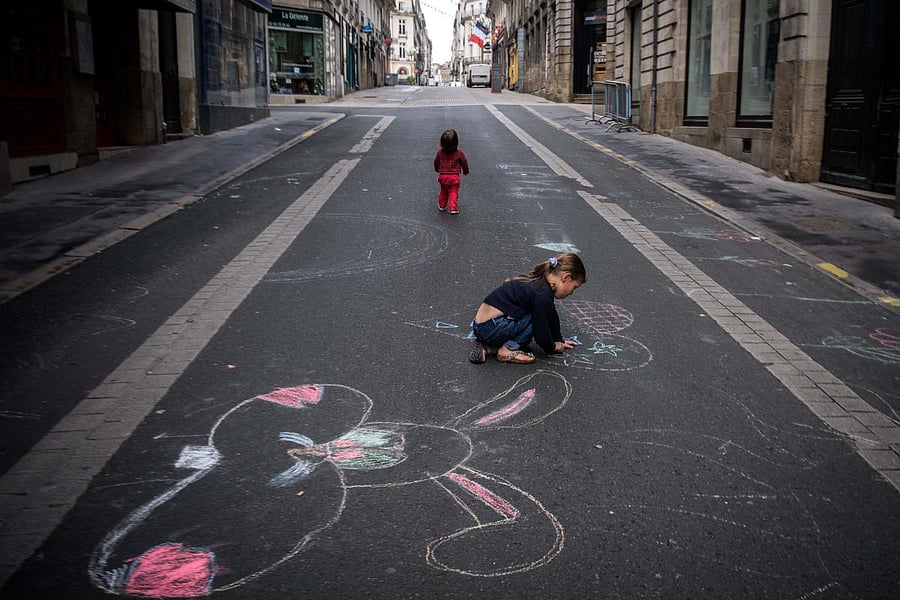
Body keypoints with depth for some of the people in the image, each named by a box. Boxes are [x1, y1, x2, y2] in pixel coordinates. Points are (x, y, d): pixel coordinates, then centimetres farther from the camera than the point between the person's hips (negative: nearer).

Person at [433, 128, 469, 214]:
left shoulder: (440, 152, -8)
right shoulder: (459, 153, -12)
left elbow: (436, 162, 7)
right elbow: (464, 163, 0)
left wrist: (437, 170, 28)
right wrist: (465, 171, 19)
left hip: (443, 176, 2)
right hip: (454, 176, -2)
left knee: (443, 191, 20)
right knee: (454, 192, 7)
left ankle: (442, 206, 31)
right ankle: (453, 208, 2)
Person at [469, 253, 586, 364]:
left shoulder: (537, 281, 13)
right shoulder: (542, 295, -17)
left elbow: (552, 317, 25)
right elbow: (541, 334, -12)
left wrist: (559, 341, 30)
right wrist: (553, 347, 7)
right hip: (490, 327, -10)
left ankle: (488, 348, 9)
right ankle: (508, 349, -6)